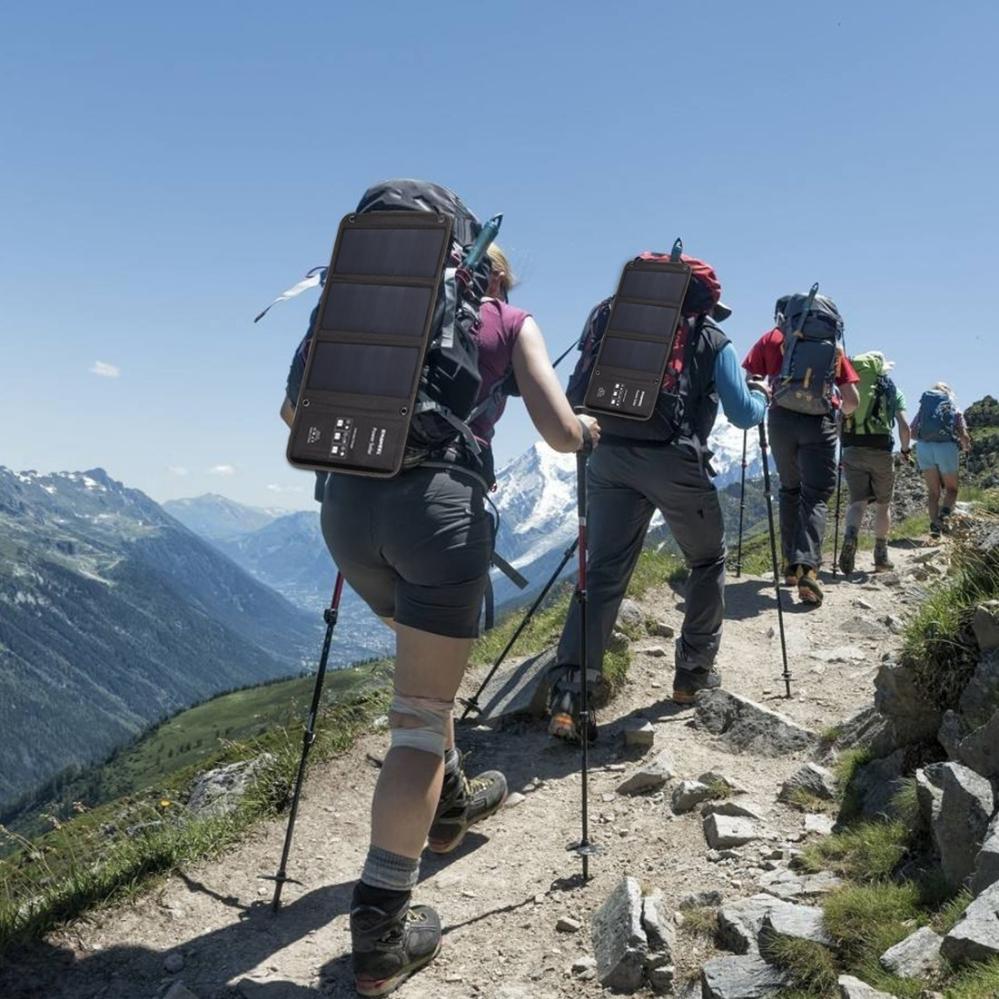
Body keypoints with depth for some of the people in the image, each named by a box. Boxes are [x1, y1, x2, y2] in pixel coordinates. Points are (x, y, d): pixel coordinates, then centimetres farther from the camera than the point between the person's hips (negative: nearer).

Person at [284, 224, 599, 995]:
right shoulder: (511, 321, 14)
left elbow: (298, 409, 19)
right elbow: (561, 433, 3)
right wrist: (590, 430, 26)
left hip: (348, 500, 5)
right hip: (439, 503, -4)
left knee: (429, 661, 30)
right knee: (422, 710, 2)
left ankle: (448, 803, 45)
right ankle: (382, 927, 1)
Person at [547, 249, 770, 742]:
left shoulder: (616, 320, 18)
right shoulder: (711, 338, 9)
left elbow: (577, 396, 17)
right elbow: (742, 415, 8)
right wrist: (762, 395, 28)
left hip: (609, 457, 3)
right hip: (674, 461, -3)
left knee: (602, 572, 0)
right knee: (708, 561, 20)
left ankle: (568, 696, -11)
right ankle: (694, 671, 25)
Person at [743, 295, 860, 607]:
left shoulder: (772, 338, 11)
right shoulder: (833, 346, 14)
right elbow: (852, 400, 10)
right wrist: (838, 410, 31)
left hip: (781, 419, 1)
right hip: (820, 423, -1)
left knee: (790, 489, 19)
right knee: (816, 497, 1)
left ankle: (791, 564, 19)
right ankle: (807, 566, -20)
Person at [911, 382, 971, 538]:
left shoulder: (923, 407, 16)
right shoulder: (955, 409, 12)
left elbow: (912, 432, 6)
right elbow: (964, 436, 2)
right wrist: (965, 446, 22)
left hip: (924, 448, 2)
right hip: (947, 447, -1)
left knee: (933, 490, 11)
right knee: (951, 488, 14)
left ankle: (934, 523, -4)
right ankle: (945, 513, -14)